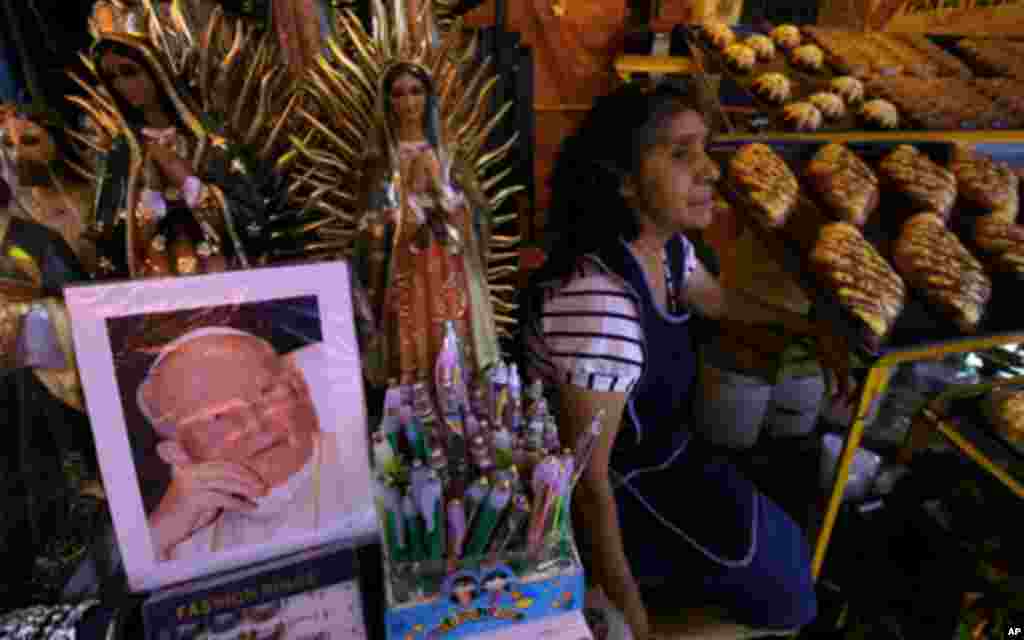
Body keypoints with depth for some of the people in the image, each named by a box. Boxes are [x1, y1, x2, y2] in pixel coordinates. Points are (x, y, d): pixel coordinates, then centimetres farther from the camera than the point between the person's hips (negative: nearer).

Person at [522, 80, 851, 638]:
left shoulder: (665, 245, -8)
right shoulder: (601, 305, -37)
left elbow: (716, 299, 16)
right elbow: (589, 484, -29)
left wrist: (809, 327, 22)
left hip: (657, 454, 8)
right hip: (619, 491, -8)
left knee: (783, 551, 17)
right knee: (780, 587, 2)